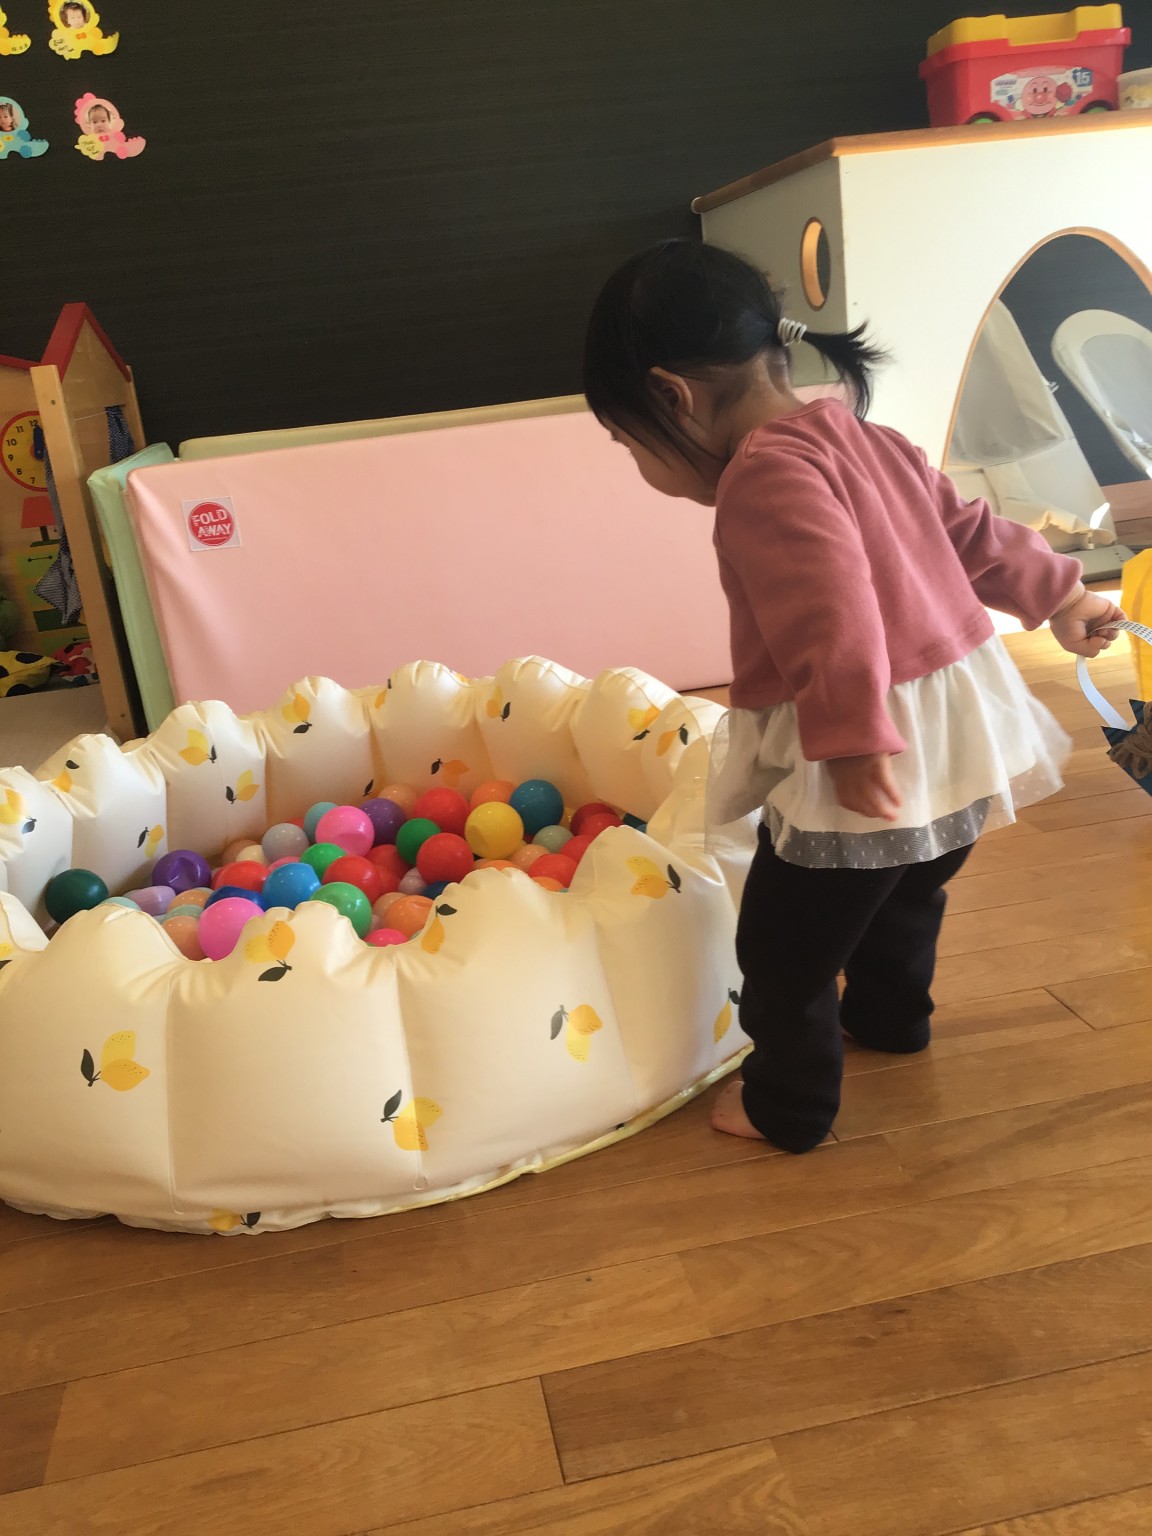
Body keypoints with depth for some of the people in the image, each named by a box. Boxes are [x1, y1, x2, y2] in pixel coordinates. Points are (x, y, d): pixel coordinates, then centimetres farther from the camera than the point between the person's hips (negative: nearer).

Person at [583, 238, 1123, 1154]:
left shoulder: (765, 472, -18)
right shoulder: (860, 437, 11)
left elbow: (833, 605, -32)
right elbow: (973, 532, 20)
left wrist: (853, 737, -36)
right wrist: (1058, 594, 29)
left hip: (873, 760, -10)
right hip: (962, 730, 10)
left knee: (784, 946, 10)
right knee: (904, 894, 32)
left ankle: (789, 1106, 27)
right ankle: (889, 1017, 56)